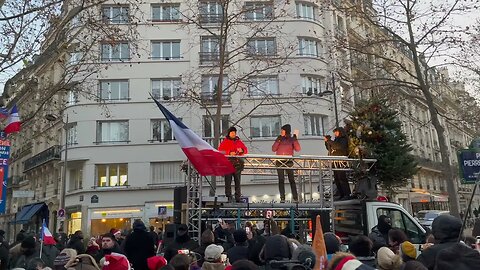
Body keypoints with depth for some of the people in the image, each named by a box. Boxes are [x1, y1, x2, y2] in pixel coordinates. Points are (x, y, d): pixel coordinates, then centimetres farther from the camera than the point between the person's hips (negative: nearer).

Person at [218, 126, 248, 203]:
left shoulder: (239, 141, 17)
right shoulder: (224, 142, 7)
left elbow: (246, 149, 18)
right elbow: (220, 150, -4)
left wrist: (242, 150, -6)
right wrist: (229, 153, -18)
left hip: (237, 163, 3)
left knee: (237, 181, 2)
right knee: (228, 181, -6)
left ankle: (238, 198, 6)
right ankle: (229, 197, -2)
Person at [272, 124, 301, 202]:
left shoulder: (291, 140, 5)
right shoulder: (279, 139, 12)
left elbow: (298, 149, -9)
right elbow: (273, 149, 1)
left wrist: (295, 140, -14)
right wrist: (278, 141, -7)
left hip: (288, 162, -3)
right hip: (279, 162, 3)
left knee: (291, 179, -7)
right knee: (281, 180, 1)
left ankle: (295, 197, -6)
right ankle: (282, 198, 3)